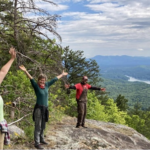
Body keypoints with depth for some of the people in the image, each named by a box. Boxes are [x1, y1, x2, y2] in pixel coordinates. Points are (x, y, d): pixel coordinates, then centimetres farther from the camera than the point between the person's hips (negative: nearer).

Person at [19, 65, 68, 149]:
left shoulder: (46, 85, 6)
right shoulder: (36, 86, -8)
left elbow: (54, 79, 15)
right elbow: (31, 79, -24)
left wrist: (62, 75, 27)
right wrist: (25, 71, -39)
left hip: (45, 108, 6)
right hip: (38, 108, -6)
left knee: (43, 126, 17)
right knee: (38, 126, -4)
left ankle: (41, 139, 32)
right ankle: (37, 143, 2)